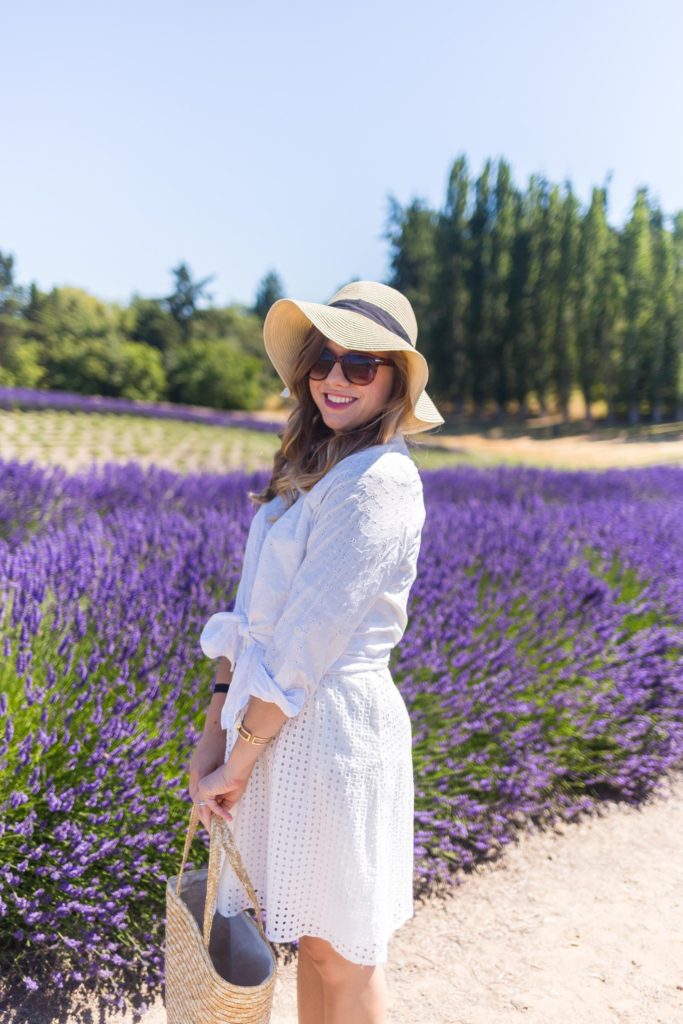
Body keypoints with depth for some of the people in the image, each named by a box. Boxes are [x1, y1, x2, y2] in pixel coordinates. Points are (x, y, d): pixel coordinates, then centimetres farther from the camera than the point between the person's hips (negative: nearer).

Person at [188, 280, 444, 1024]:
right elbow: (251, 614, 9)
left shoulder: (378, 480, -17)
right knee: (309, 936, 21)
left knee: (343, 954, 12)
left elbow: (311, 642, -19)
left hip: (329, 725, -7)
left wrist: (237, 759, -12)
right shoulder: (310, 470, 11)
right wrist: (217, 727, 3)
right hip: (276, 719, 8)